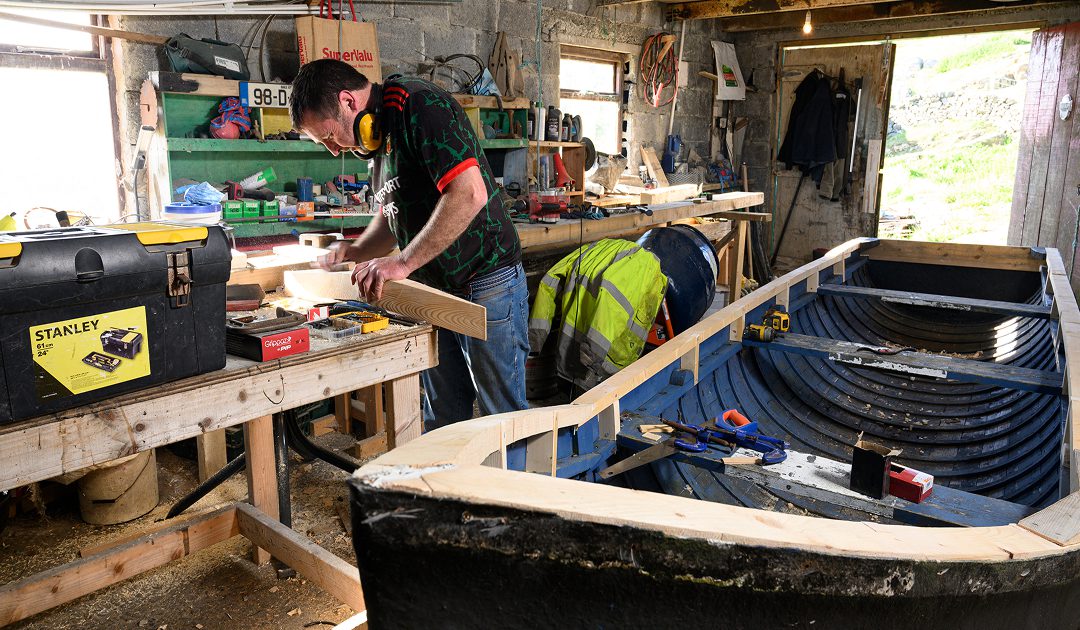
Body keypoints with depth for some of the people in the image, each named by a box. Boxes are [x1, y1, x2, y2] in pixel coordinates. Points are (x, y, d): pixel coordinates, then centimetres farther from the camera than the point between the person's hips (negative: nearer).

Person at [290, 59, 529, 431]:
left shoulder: (421, 105, -16)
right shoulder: (378, 135, 13)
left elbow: (469, 194, -28)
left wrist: (404, 262, -26)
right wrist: (357, 252, 4)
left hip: (485, 285, -9)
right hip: (436, 289, 9)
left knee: (503, 418, 2)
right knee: (442, 419, 16)